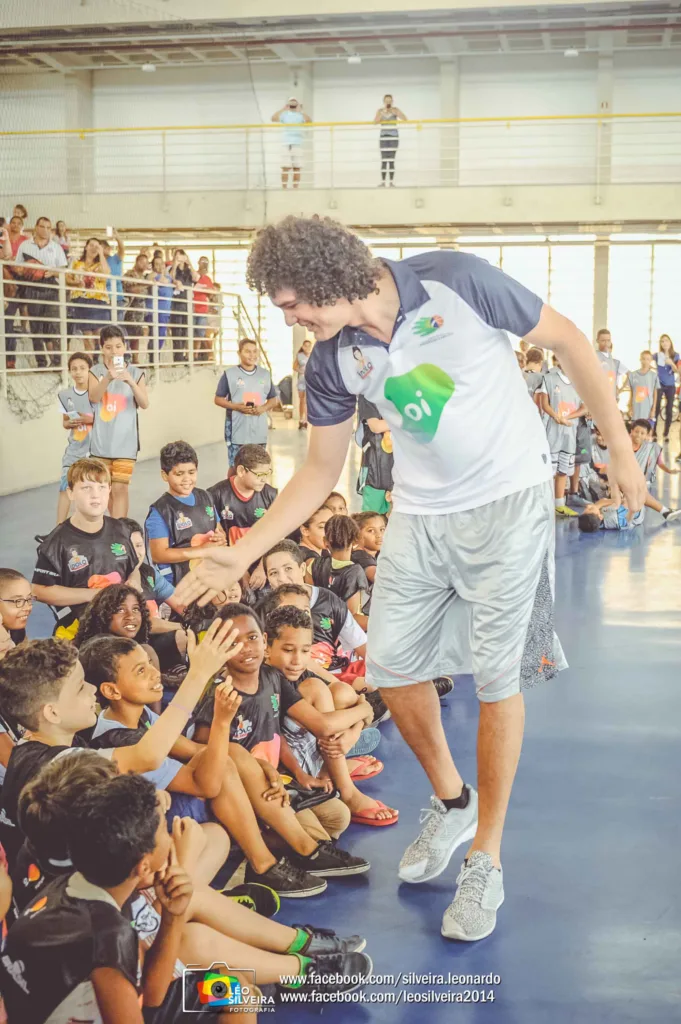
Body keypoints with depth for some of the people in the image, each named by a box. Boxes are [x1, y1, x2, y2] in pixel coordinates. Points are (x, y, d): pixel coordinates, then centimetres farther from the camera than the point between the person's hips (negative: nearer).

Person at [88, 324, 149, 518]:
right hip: (102, 441, 2)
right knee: (107, 488, 14)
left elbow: (144, 404, -10)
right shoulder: (96, 371, 1)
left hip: (125, 441, -2)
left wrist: (130, 381, -27)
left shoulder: (136, 373, 1)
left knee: (120, 488, -9)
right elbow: (93, 397, -16)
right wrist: (108, 377, -33)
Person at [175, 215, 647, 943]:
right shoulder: (332, 362, -5)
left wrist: (620, 449, -6)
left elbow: (567, 341, -8)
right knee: (392, 665, 5)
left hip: (508, 500, -4)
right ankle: (451, 802, 32)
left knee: (495, 675, -3)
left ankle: (486, 860, 14)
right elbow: (320, 472, 5)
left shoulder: (455, 283, -19)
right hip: (420, 515, 5)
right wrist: (242, 554, -1)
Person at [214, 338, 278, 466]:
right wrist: (236, 406, -15)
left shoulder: (265, 374, 8)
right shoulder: (229, 374, -2)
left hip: (259, 431, 4)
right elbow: (218, 399, 1)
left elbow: (273, 400, 14)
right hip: (237, 430, -3)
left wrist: (263, 408, -8)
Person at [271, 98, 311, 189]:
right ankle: (284, 188, -8)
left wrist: (301, 110, -14)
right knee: (285, 167, -8)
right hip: (286, 144, 0)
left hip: (298, 144, 0)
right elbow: (273, 118, -7)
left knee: (297, 168, -3)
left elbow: (309, 121, -10)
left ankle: (295, 188, 0)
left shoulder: (301, 115, 10)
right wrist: (283, 109, -9)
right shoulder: (284, 114, 11)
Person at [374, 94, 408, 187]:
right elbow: (375, 122, -11)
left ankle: (391, 182, 0)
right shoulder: (380, 110, 3)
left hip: (394, 137, -1)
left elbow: (405, 118, -12)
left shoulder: (395, 109, 0)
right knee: (383, 160, -2)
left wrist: (395, 112, -20)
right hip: (383, 137, 1)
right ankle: (383, 182, -1)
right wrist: (383, 112, -19)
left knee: (391, 160, -2)